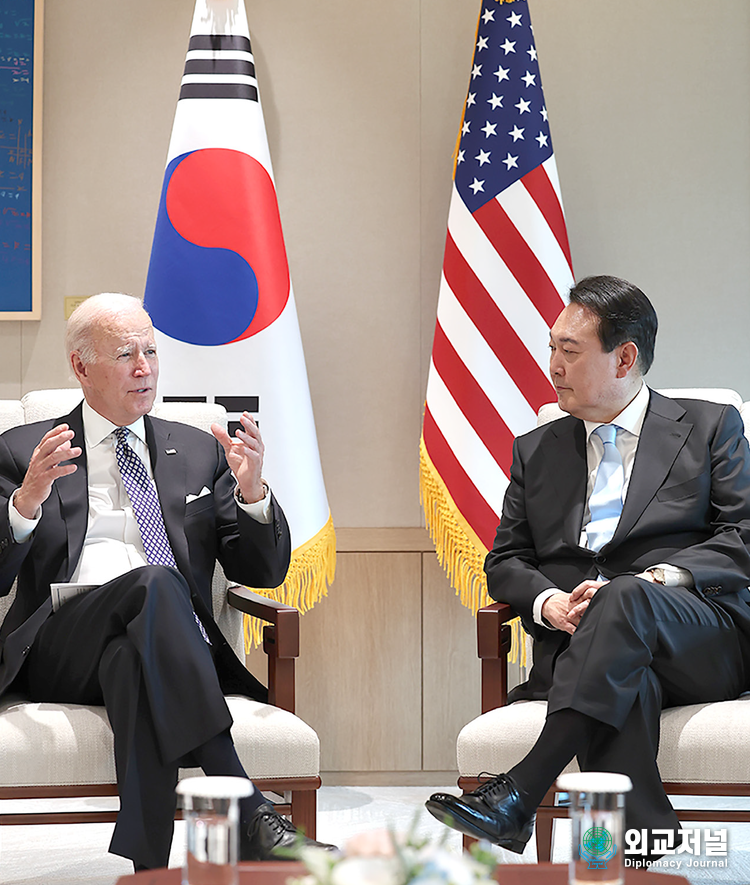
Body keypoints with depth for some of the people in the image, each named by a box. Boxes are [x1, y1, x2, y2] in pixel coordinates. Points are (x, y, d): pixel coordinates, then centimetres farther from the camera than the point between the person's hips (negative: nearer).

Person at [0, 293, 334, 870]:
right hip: (63, 649, -2)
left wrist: (252, 492, -3)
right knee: (155, 584, -35)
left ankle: (150, 863, -44)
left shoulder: (199, 453, 23)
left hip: (166, 644, 2)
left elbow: (263, 573, 17)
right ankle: (249, 819, -47)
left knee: (132, 662, -37)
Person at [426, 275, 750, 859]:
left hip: (700, 645, -2)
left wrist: (660, 578, -14)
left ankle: (518, 795, -46)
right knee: (627, 684, -37)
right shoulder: (537, 450, 25)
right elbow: (505, 562, 20)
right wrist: (547, 601, -4)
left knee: (624, 599, -37)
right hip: (576, 645, 2)